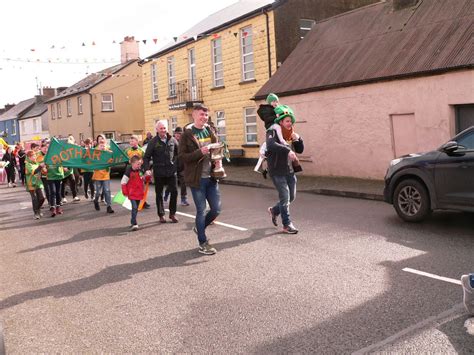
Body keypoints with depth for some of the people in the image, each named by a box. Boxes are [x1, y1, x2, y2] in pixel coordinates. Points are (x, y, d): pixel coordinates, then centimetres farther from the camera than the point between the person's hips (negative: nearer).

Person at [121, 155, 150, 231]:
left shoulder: (140, 171, 6)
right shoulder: (129, 172, -12)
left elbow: (143, 179, 19)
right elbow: (123, 182, -10)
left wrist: (148, 176, -2)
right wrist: (125, 192, -13)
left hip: (139, 193, 6)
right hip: (132, 193, -6)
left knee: (136, 208, 15)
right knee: (134, 208, -15)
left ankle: (133, 222, 30)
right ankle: (134, 224, -14)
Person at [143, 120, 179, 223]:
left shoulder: (172, 140, 3)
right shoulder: (153, 142, -3)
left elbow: (178, 153, 15)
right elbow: (146, 157, -2)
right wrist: (147, 169, -14)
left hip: (171, 171, 2)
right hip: (159, 172, -1)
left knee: (174, 192, 0)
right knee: (159, 194, 7)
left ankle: (172, 213, 14)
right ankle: (161, 215, 19)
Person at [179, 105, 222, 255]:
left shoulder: (210, 131, 10)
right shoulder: (187, 134, -6)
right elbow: (182, 156, -11)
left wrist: (218, 160, 0)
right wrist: (200, 152, -24)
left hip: (211, 177, 5)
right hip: (197, 178, -5)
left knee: (216, 209, 7)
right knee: (201, 210, 2)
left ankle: (200, 228, 34)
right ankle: (203, 243, 16)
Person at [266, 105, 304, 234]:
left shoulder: (290, 135, 11)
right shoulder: (273, 132, -10)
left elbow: (300, 150, 13)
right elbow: (271, 145, -31)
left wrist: (298, 139, -6)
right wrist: (287, 150, -40)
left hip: (290, 171, 7)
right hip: (277, 171, -7)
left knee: (291, 197, 14)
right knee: (285, 197, -5)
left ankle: (274, 211, 38)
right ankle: (287, 225, 7)